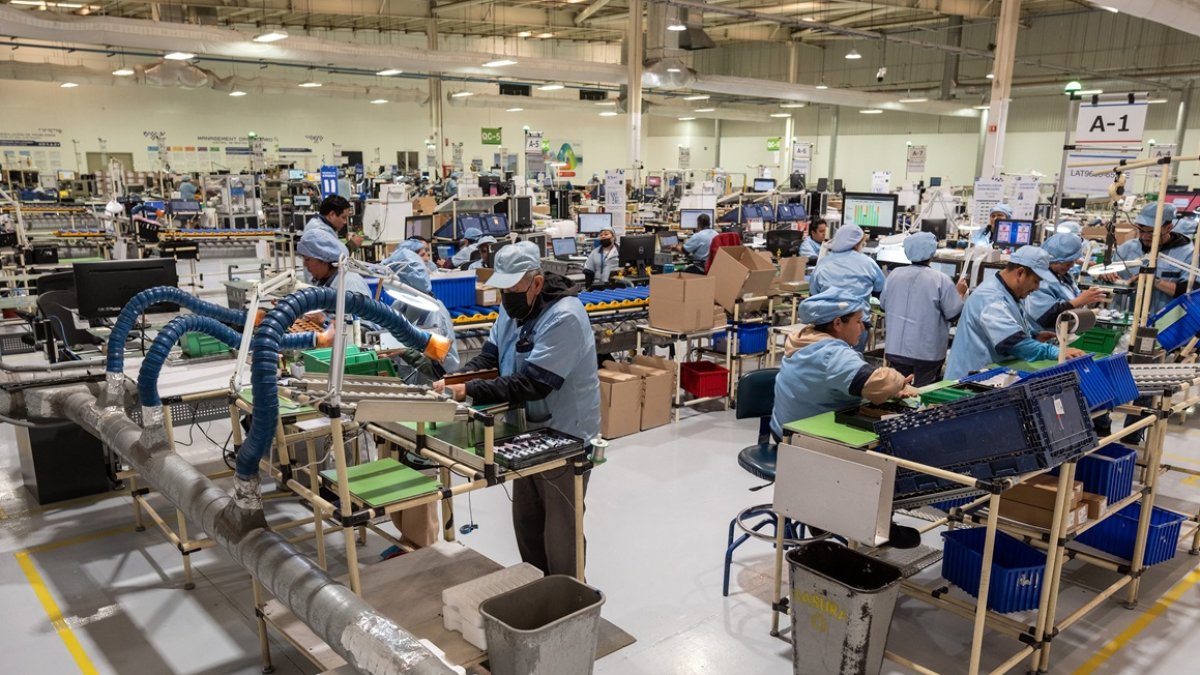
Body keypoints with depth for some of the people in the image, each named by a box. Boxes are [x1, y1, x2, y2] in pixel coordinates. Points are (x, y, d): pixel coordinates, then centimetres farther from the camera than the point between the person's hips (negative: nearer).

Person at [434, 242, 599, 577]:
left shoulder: (564, 317, -25)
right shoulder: (515, 306, 3)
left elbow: (533, 383, -30)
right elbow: (489, 357, 5)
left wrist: (470, 391, -31)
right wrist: (455, 381, -13)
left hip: (565, 437, -9)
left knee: (560, 535, 3)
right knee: (526, 522, 20)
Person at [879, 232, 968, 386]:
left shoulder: (894, 274, -1)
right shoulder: (941, 279, -13)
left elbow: (883, 305, 11)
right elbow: (953, 314, -8)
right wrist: (960, 293, 8)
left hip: (896, 349, 3)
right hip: (928, 353, -3)